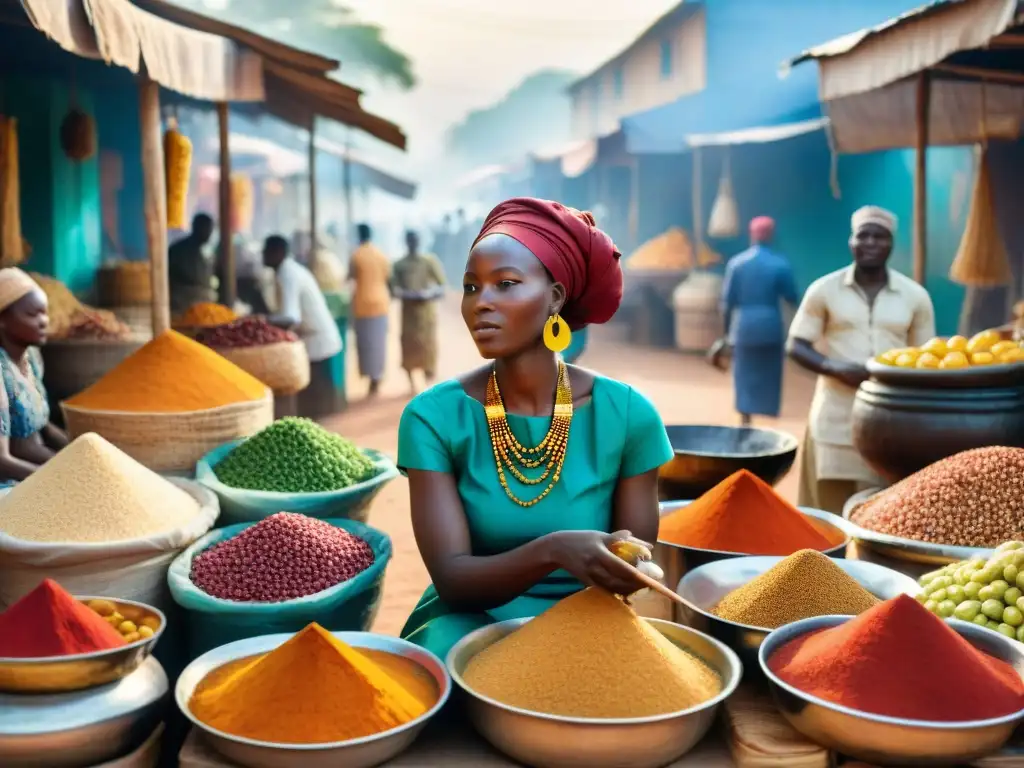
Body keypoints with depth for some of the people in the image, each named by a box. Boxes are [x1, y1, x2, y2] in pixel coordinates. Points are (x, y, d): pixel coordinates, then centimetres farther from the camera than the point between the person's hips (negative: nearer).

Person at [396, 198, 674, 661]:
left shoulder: (626, 414, -8)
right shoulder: (433, 416, -10)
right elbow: (452, 580, -16)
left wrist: (619, 570, -24)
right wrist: (552, 550, -34)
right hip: (470, 623, 0)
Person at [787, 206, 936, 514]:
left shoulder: (915, 296, 6)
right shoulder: (824, 289, 2)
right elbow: (796, 346, 2)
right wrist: (836, 367, -15)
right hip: (837, 419, -1)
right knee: (832, 512, 0)